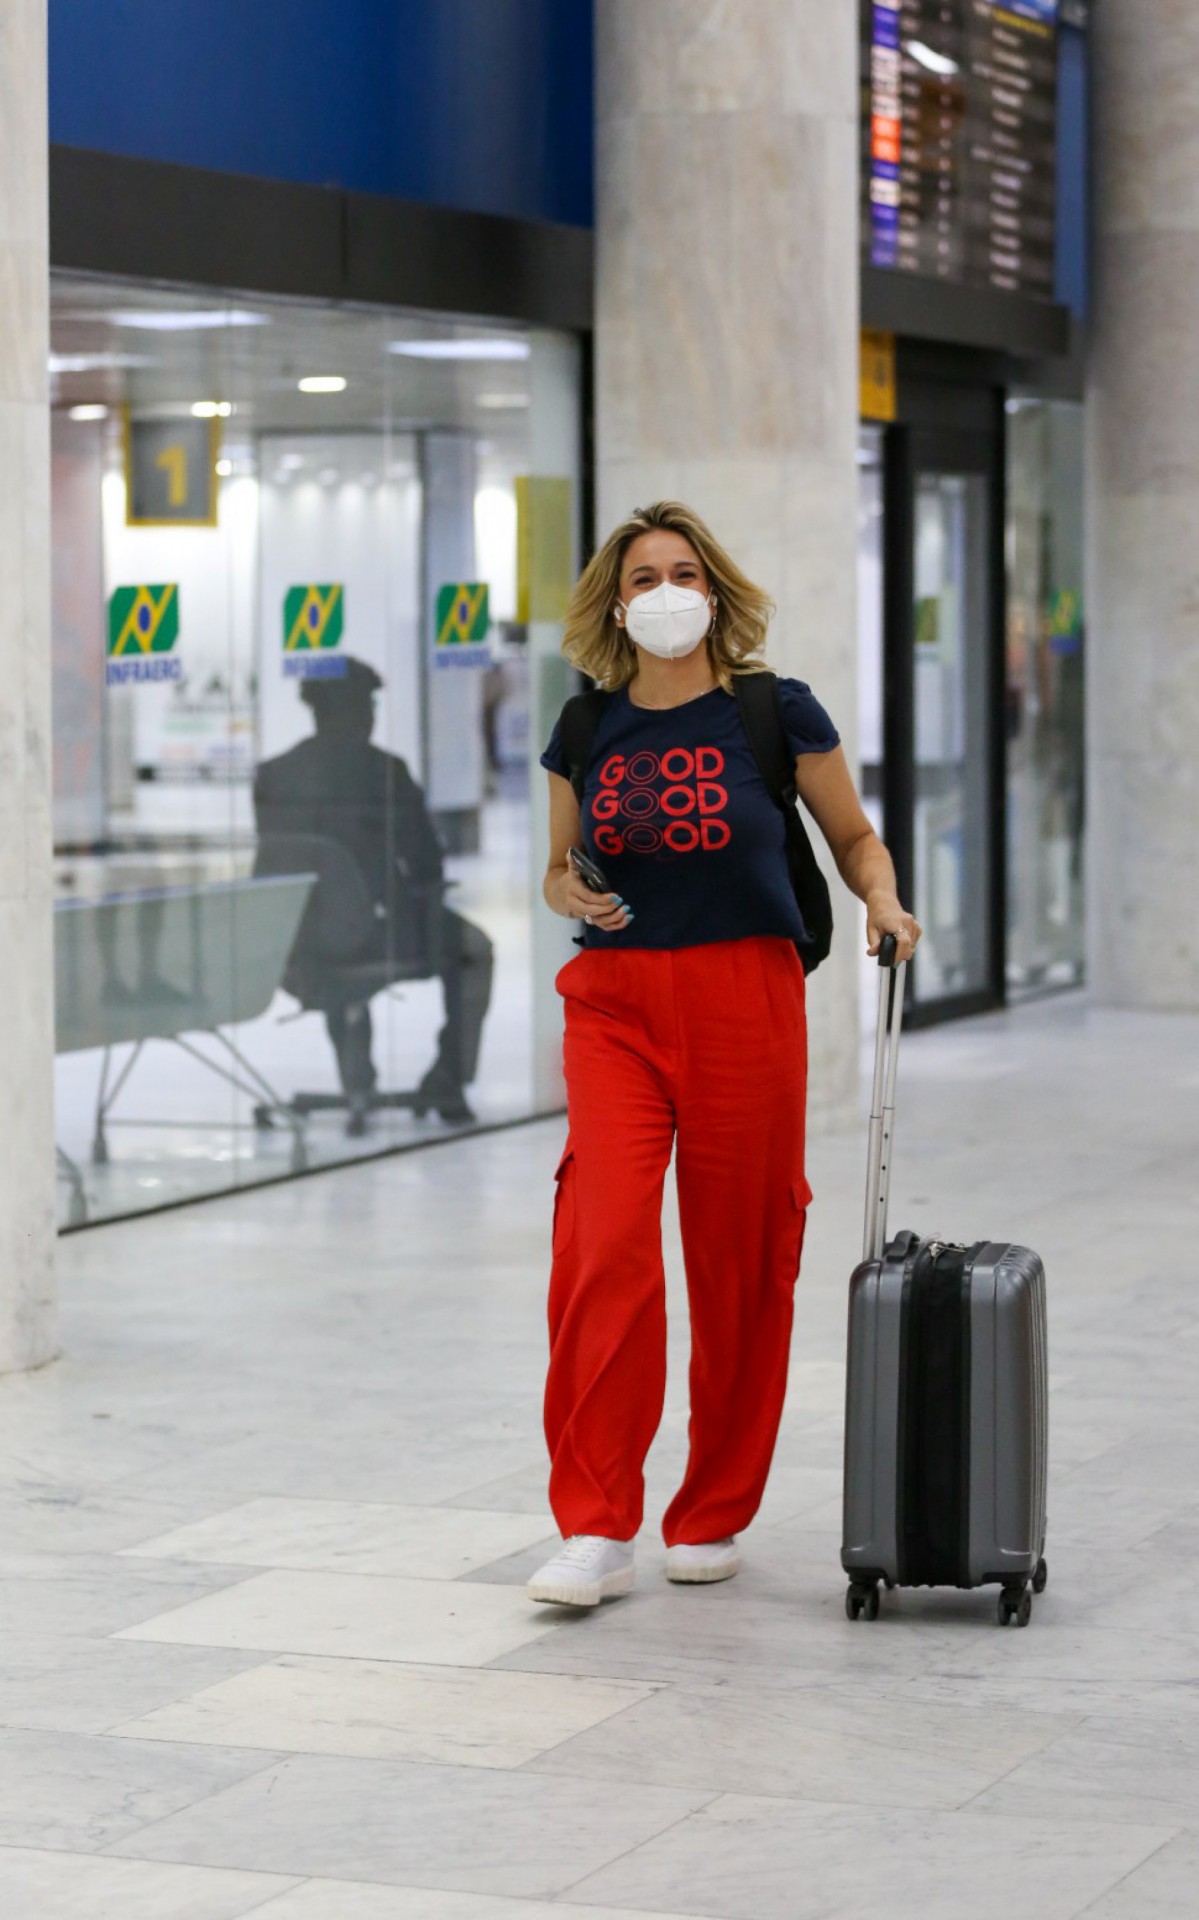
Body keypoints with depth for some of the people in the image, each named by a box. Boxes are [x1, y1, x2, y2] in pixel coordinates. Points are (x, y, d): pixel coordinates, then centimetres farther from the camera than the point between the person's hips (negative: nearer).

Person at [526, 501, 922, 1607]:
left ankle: (716, 1517, 20)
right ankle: (596, 1532, -8)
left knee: (741, 1262, 4)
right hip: (615, 1005, 1)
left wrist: (884, 901, -8)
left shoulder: (777, 715, 0)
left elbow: (854, 836, 11)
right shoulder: (587, 731, 7)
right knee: (604, 1246, -13)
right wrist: (571, 894, -3)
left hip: (747, 999, -1)